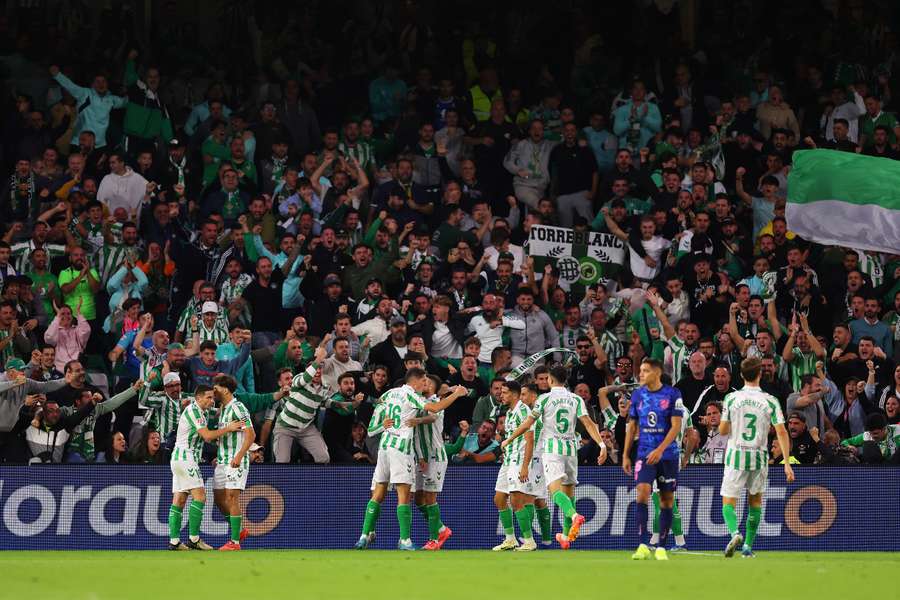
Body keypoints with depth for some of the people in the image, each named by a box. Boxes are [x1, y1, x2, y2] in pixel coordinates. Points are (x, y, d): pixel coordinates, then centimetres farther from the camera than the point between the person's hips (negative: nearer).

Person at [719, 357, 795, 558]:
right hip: (759, 458, 1)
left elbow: (722, 430, -1)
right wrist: (787, 464, -7)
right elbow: (781, 432, -8)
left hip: (735, 457, -1)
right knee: (755, 499, 20)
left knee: (728, 502, 3)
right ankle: (748, 546, 17)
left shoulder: (731, 399, -5)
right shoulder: (770, 401, -4)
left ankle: (734, 532, -26)